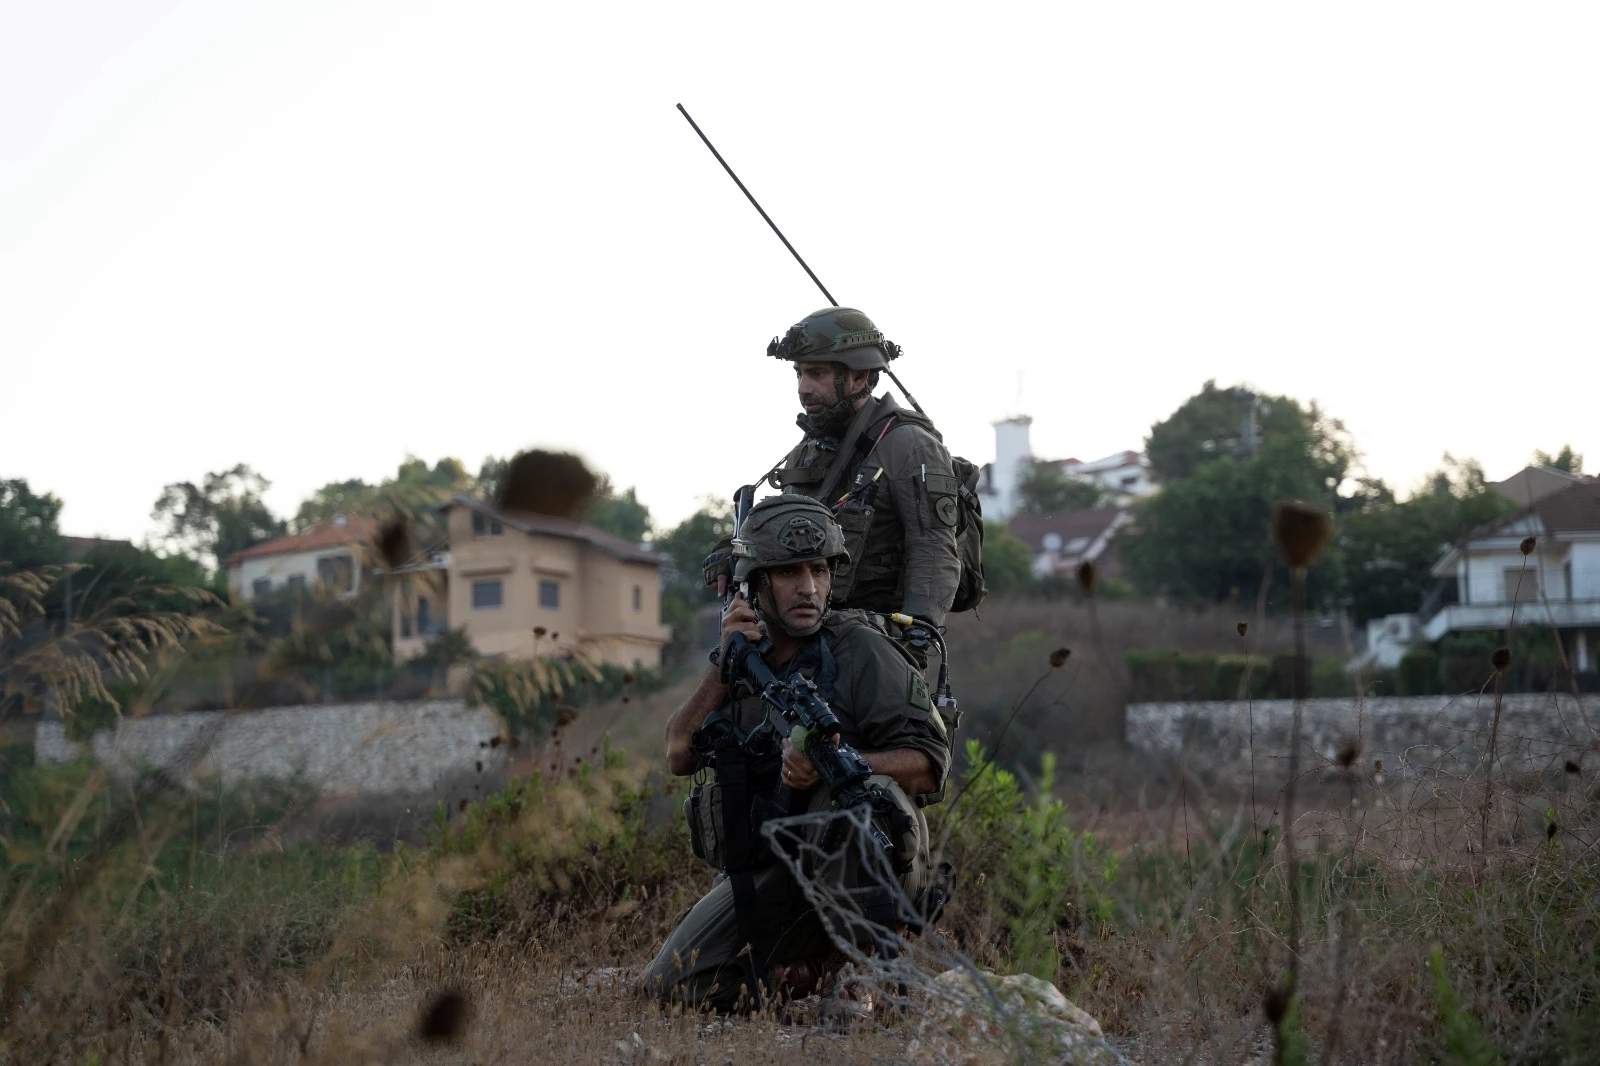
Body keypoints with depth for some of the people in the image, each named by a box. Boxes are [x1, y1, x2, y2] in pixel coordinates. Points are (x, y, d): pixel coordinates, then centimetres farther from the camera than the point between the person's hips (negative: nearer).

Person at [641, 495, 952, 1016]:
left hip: (853, 861, -5)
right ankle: (824, 960, 17)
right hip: (764, 871, 6)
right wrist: (723, 666, -12)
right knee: (670, 988, -2)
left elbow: (929, 766, -16)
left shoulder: (860, 650, -8)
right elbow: (680, 757, 0)